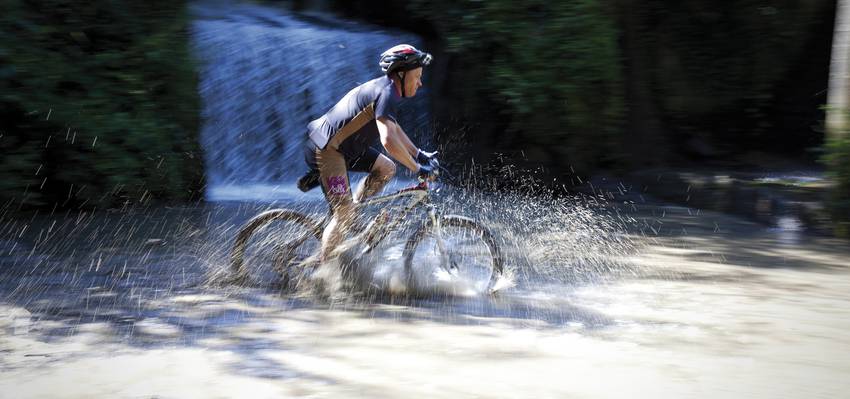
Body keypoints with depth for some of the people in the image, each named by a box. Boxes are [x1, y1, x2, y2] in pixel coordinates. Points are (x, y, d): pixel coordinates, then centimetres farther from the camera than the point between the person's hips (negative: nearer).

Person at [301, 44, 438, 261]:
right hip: (326, 150, -10)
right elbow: (389, 140, -31)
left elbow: (394, 128, 27)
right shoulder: (386, 93, -20)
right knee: (344, 215, -9)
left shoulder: (385, 89, 12)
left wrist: (419, 154, 22)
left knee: (386, 169, 9)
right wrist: (417, 169, -24)